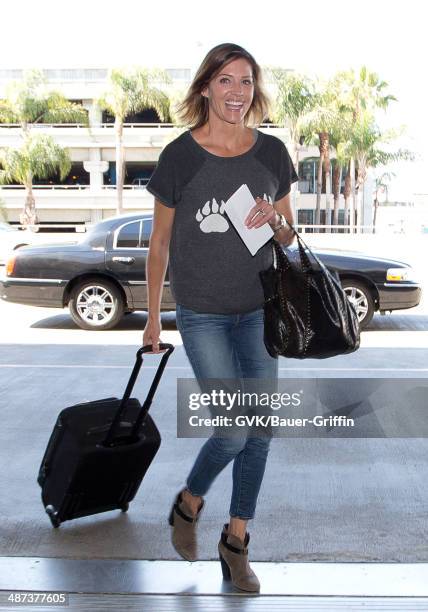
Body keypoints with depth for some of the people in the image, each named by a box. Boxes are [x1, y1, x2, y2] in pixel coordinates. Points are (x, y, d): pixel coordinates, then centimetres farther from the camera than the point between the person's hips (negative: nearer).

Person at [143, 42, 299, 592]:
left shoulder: (271, 153, 1)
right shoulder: (179, 156, -8)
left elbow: (289, 239, 10)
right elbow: (160, 243, 0)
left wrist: (274, 221, -14)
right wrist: (152, 318, 5)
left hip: (258, 311, 4)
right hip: (203, 315, -4)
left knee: (260, 431, 6)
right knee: (233, 431, -9)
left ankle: (235, 541, 25)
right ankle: (187, 504, 23)